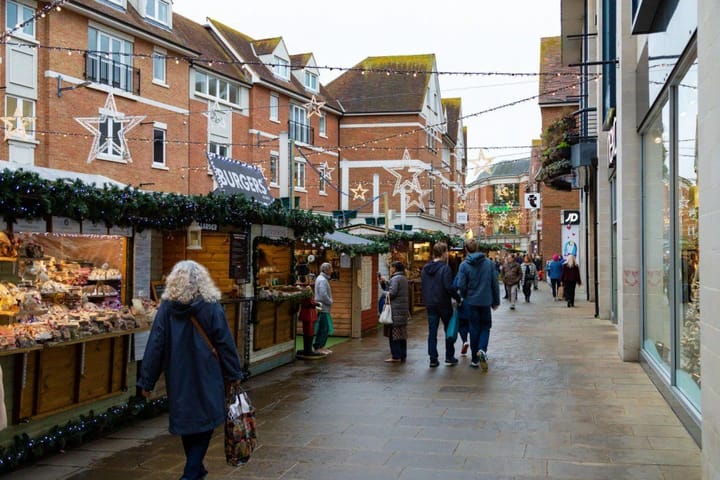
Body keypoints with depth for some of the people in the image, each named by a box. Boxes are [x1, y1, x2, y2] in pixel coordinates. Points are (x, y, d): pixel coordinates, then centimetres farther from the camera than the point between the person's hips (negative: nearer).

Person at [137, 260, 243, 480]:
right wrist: (234, 374, 3)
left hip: (178, 379, 3)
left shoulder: (166, 308, -5)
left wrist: (147, 380, 2)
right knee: (204, 423, 9)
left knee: (186, 421, 18)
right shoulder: (211, 307, -10)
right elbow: (225, 343, -6)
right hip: (207, 378, -3)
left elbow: (155, 346, -5)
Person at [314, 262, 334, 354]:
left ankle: (321, 346, 18)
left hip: (324, 308, 11)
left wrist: (330, 302, 12)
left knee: (325, 328, 13)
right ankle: (318, 347, -4)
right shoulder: (322, 280, -16)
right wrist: (330, 302, -10)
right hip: (323, 308, -11)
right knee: (323, 328, -8)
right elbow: (323, 295, -23)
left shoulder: (323, 279, 18)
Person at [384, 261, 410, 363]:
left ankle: (396, 356, -5)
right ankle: (403, 355, 16)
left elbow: (392, 292, -24)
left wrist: (386, 295, -1)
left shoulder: (395, 279, -12)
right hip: (404, 309, 9)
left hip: (395, 309, -9)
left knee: (393, 333, -5)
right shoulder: (404, 278, 18)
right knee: (402, 334, 12)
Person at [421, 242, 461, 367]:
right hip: (444, 304, -5)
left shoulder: (425, 268, 6)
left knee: (432, 332, 7)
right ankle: (449, 358, 14)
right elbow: (449, 287, -21)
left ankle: (433, 359, 6)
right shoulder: (445, 268, -15)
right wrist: (458, 297, -8)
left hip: (430, 304, 5)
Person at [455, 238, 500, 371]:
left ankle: (475, 359, 14)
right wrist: (496, 301, 11)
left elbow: (461, 286, -10)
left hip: (471, 301, -1)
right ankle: (482, 350, -10)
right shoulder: (489, 263, -2)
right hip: (486, 301, 1)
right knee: (485, 326, 15)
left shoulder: (464, 265, -9)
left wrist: (463, 297, 10)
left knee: (474, 329, 10)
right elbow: (495, 284, 0)